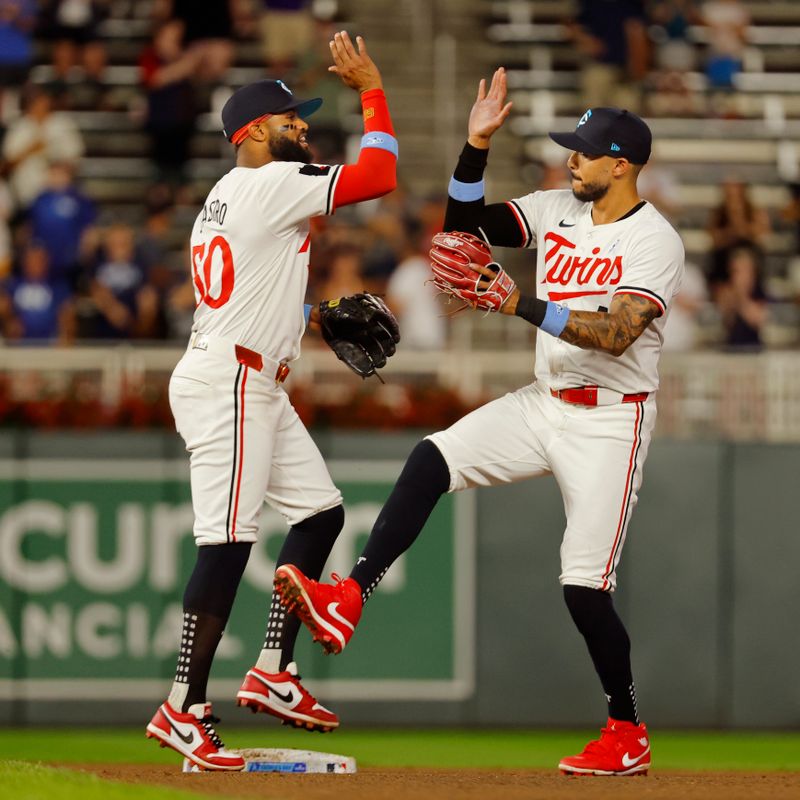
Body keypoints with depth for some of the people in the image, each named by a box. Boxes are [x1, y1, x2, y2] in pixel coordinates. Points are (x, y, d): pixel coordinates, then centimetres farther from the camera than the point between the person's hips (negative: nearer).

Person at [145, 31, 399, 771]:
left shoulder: (225, 198, 18)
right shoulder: (274, 183, -12)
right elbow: (379, 175, -17)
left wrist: (312, 315, 18)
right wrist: (371, 89, -8)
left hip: (257, 388, 11)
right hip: (229, 384, -11)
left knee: (321, 511, 12)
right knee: (227, 542, -11)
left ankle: (272, 672, 12)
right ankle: (184, 709, -10)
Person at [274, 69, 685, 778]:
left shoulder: (655, 241, -15)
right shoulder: (556, 210, 6)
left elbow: (616, 333, -27)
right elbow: (465, 225, 5)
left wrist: (525, 307, -37)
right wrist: (478, 145, -8)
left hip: (609, 420, -7)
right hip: (542, 403, 7)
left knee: (585, 589, -8)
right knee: (431, 462, -16)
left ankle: (628, 734, 7)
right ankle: (347, 602, -22)